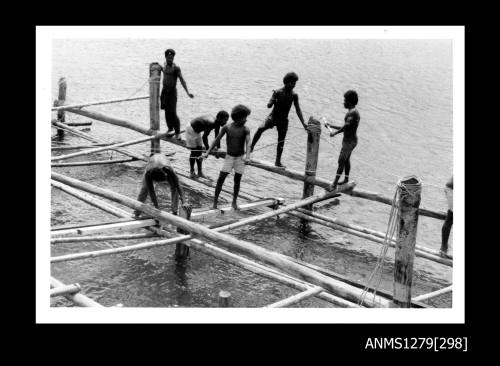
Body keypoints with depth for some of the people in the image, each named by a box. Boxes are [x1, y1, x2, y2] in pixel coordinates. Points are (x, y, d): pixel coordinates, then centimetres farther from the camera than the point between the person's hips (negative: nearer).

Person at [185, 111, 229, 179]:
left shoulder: (217, 124, -9)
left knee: (199, 151, 10)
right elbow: (204, 137, -32)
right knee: (194, 151, -2)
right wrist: (208, 149, -24)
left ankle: (200, 172, 16)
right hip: (191, 129, -9)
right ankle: (192, 172, 10)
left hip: (196, 130, 9)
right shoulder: (210, 123, -34)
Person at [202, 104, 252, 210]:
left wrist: (247, 156, -41)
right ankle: (215, 202, 4)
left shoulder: (245, 130, -10)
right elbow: (216, 140, -4)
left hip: (240, 158, 0)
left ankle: (234, 203, 22)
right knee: (220, 179, -4)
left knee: (237, 181, 7)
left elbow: (248, 143, -23)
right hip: (229, 157, 0)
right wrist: (207, 153, -10)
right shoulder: (227, 127, -8)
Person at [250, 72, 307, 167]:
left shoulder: (294, 95, -6)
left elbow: (298, 110, -3)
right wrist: (273, 100, -43)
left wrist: (303, 124, -8)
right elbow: (269, 105, -20)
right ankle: (251, 147, -13)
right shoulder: (278, 92, -14)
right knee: (260, 129, -28)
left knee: (281, 141, 6)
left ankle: (278, 161, 22)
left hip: (283, 120, 3)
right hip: (273, 117, -3)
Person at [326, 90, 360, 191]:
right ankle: (346, 179, 38)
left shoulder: (353, 113, -22)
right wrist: (331, 126, 18)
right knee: (346, 160, 22)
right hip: (348, 140, 10)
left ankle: (334, 183, -8)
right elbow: (345, 128, 18)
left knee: (341, 161, -9)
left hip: (350, 141, -10)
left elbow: (346, 126, -33)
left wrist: (335, 133, -25)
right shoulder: (350, 112, 11)